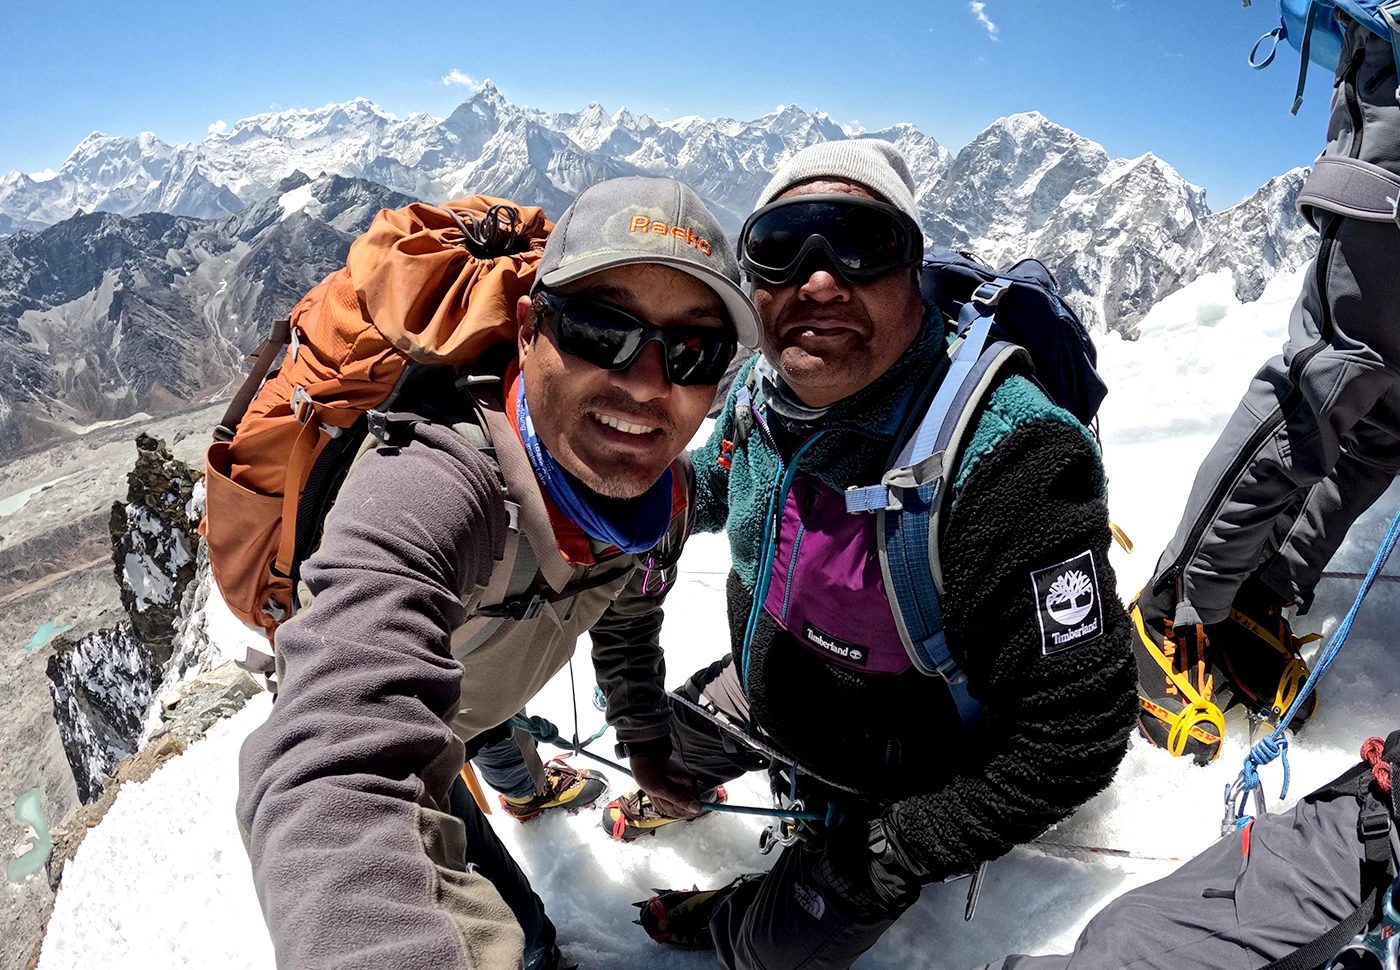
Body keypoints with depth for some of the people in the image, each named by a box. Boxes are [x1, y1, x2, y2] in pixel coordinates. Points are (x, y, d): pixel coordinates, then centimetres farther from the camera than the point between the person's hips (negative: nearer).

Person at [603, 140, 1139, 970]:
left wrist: (896, 854, -26)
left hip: (889, 789, -5)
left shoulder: (1007, 458, -39)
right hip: (761, 689, 6)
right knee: (672, 744, 31)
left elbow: (1076, 731, -32)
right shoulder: (764, 389, -16)